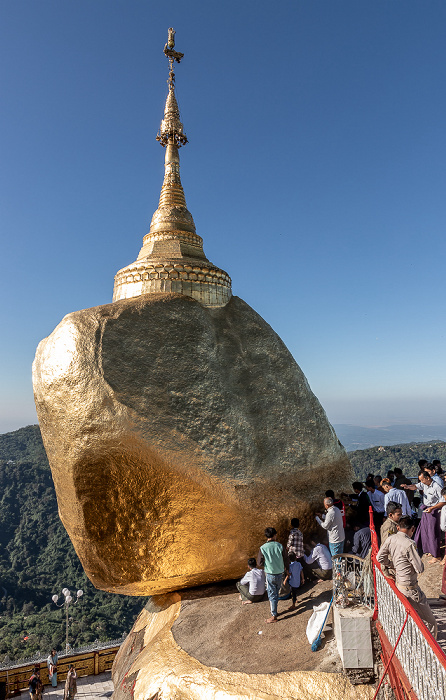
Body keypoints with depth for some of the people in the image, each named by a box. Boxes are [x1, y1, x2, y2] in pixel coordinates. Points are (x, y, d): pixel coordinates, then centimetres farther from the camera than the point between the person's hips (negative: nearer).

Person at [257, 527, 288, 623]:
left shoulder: (263, 548, -16)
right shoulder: (279, 546, -12)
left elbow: (259, 563, -9)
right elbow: (285, 560, -4)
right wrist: (285, 568, 16)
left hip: (270, 574, -2)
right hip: (280, 573, 3)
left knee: (272, 594, 9)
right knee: (276, 593, 20)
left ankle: (274, 616, 14)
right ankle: (274, 611, 31)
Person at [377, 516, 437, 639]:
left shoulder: (390, 539, -3)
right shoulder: (409, 544, -24)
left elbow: (380, 558, 4)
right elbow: (420, 569, -19)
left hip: (398, 582, 8)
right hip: (409, 587, -8)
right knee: (429, 622, 5)